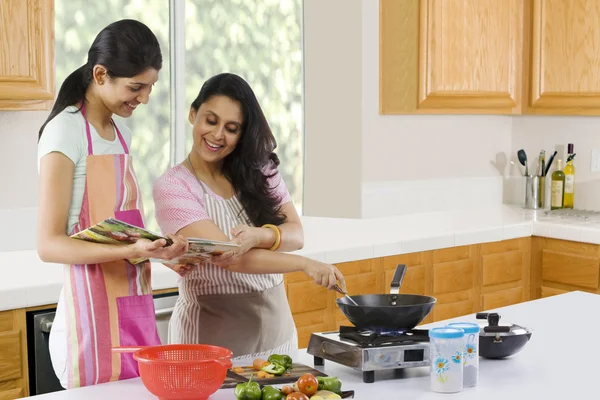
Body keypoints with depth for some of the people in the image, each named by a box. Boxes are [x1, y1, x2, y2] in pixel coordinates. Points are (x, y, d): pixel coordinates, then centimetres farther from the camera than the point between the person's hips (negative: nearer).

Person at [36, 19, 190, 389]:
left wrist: (159, 250, 0)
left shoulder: (121, 133, 13)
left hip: (136, 313, 7)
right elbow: (50, 244, -15)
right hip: (95, 318, -7)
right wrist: (130, 250, -27)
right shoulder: (66, 131, -11)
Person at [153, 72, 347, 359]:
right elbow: (224, 255, -21)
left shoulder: (260, 170, 5)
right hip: (212, 332, -4)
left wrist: (258, 235, -27)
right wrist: (305, 265, -30)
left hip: (275, 325, 5)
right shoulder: (172, 186, -11)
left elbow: (296, 235, -4)